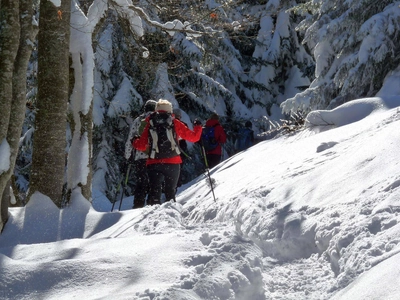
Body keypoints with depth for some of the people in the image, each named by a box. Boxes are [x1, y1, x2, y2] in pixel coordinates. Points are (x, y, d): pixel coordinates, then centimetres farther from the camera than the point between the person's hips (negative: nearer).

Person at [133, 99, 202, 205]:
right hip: (173, 163, 0)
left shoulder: (150, 124, 7)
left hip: (154, 163, 0)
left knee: (154, 190, 0)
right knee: (170, 191, 11)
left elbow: (141, 146, 9)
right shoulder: (175, 123, 3)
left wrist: (135, 141, 32)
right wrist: (198, 127, 27)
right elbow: (193, 137, 7)